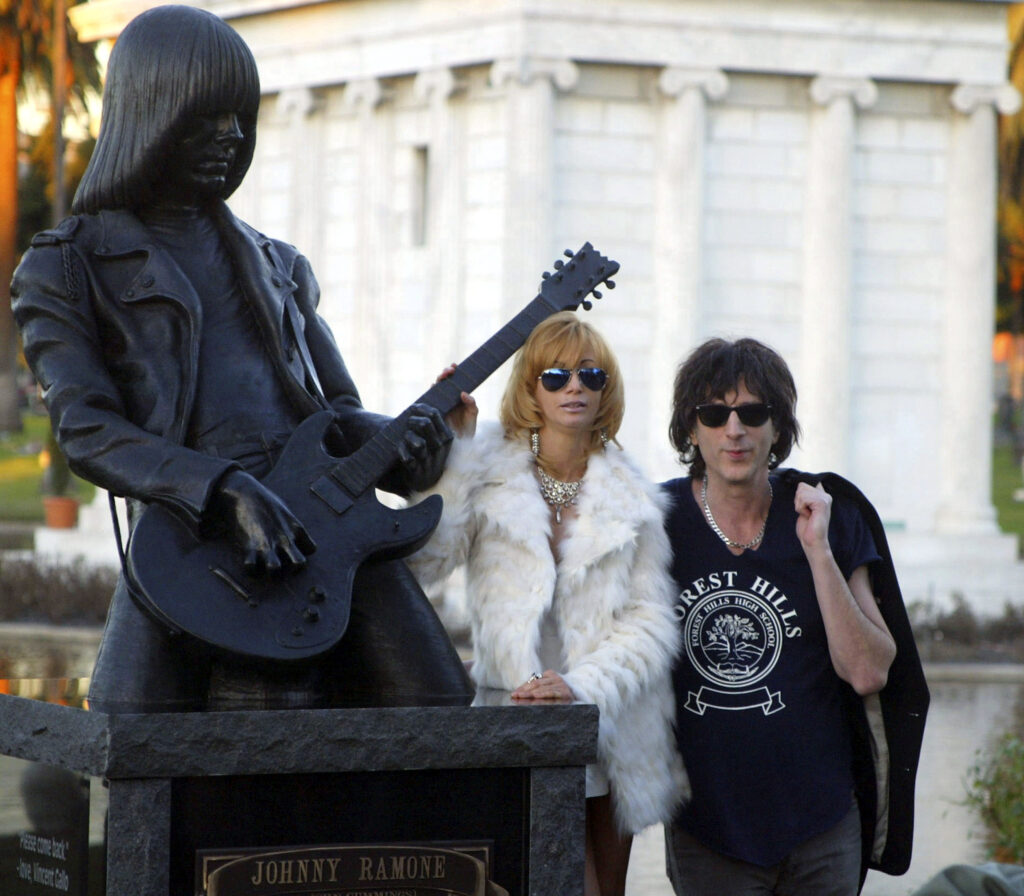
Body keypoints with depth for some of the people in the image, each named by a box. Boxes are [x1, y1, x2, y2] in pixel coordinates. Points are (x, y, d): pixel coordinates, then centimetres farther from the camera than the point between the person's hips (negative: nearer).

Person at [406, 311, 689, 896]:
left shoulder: (631, 497, 4)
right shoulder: (487, 471, 0)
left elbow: (650, 621, -1)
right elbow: (424, 562, -14)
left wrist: (584, 685, -17)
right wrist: (450, 448, -14)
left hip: (609, 731, 3)